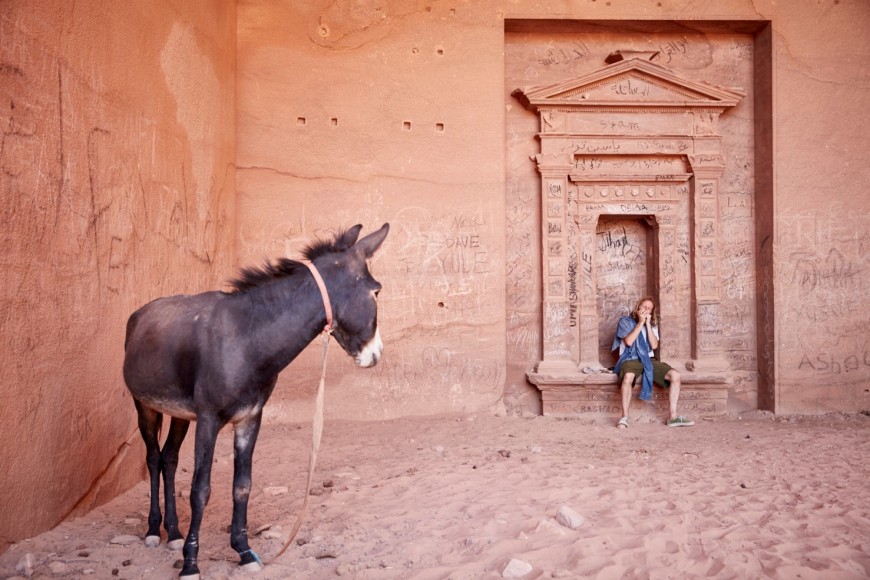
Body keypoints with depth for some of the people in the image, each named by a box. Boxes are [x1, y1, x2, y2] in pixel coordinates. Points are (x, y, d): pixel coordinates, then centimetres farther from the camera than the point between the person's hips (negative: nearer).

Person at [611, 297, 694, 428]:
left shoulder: (653, 325, 17)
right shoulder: (625, 321, 5)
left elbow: (654, 346, 0)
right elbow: (629, 341, -11)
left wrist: (648, 324, -4)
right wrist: (640, 322, -8)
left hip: (648, 360, 5)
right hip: (630, 359, -5)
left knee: (675, 375, -17)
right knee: (628, 376, -40)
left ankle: (673, 416, -14)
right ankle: (624, 418, -32)